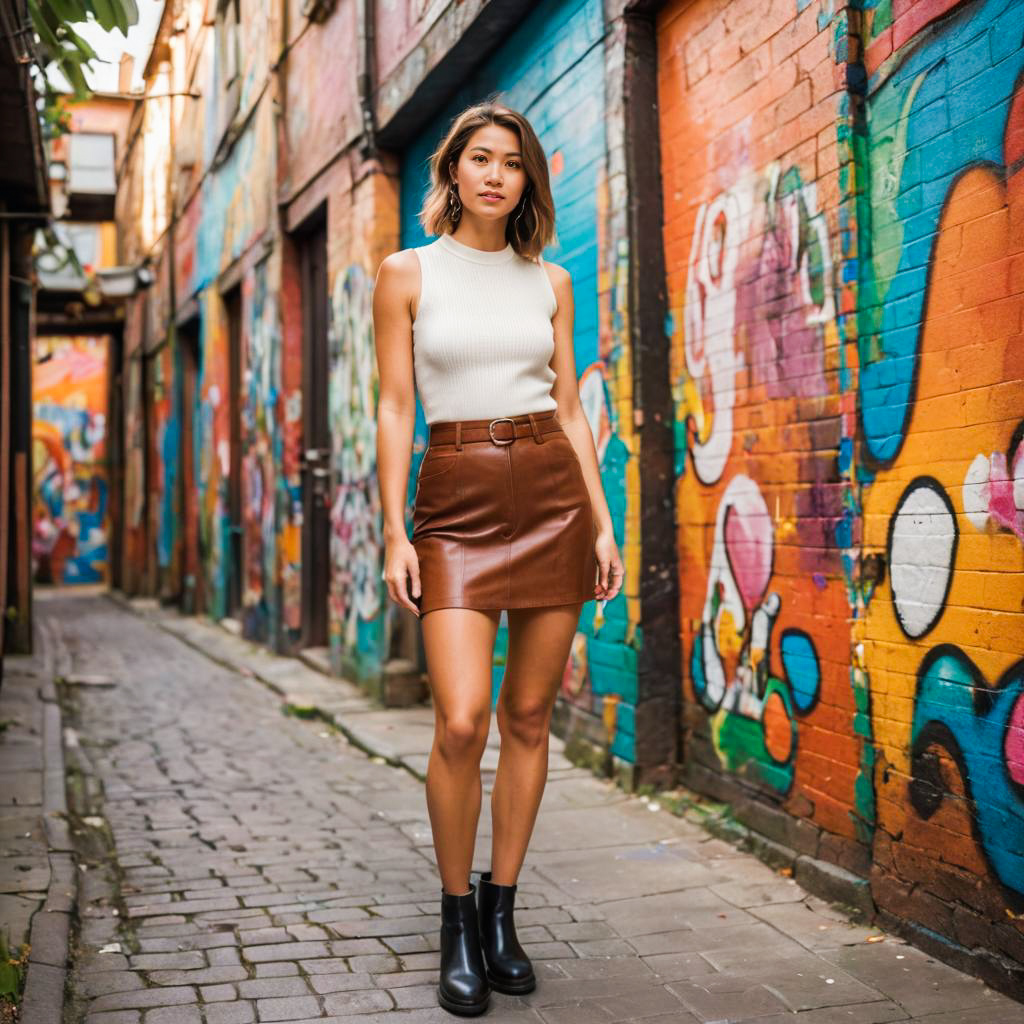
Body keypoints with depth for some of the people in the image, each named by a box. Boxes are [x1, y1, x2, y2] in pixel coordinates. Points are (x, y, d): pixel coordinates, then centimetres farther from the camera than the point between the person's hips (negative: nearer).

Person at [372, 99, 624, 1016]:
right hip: (457, 502, -2)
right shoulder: (408, 273, 5)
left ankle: (502, 909, 20)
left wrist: (603, 523, 5)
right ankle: (457, 921, 9)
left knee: (529, 714, 5)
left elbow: (570, 406, 12)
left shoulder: (549, 281, 11)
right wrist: (396, 533, -5)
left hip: (554, 493, 3)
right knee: (462, 722, -12)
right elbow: (396, 409, 2)